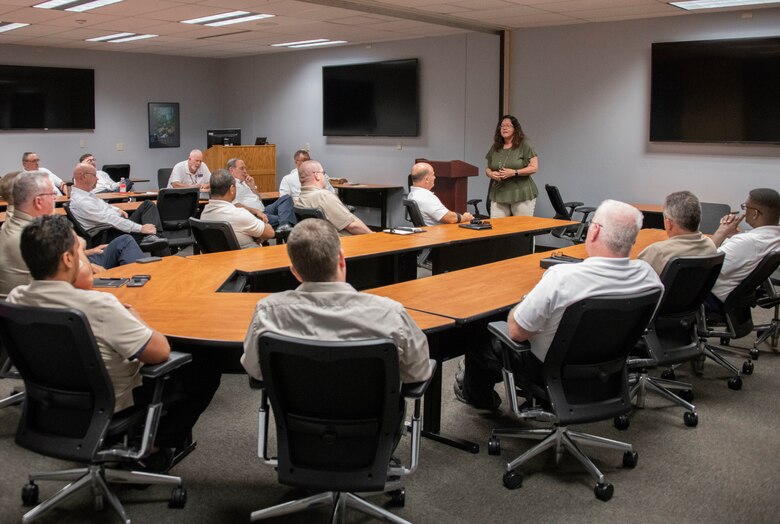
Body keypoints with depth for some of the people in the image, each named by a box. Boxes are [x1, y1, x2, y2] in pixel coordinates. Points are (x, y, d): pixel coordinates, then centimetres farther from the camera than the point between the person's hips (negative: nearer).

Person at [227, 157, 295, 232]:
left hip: (263, 211, 10)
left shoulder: (244, 182, 25)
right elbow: (236, 206, -17)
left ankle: (284, 226, -32)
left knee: (286, 198, -8)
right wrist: (256, 211, -22)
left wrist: (252, 186, 11)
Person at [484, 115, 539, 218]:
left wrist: (514, 173, -18)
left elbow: (534, 167, -7)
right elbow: (487, 168, 20)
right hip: (499, 195, 4)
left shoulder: (524, 145, -2)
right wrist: (491, 174, -4)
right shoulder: (495, 147, 13)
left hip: (521, 195, -4)